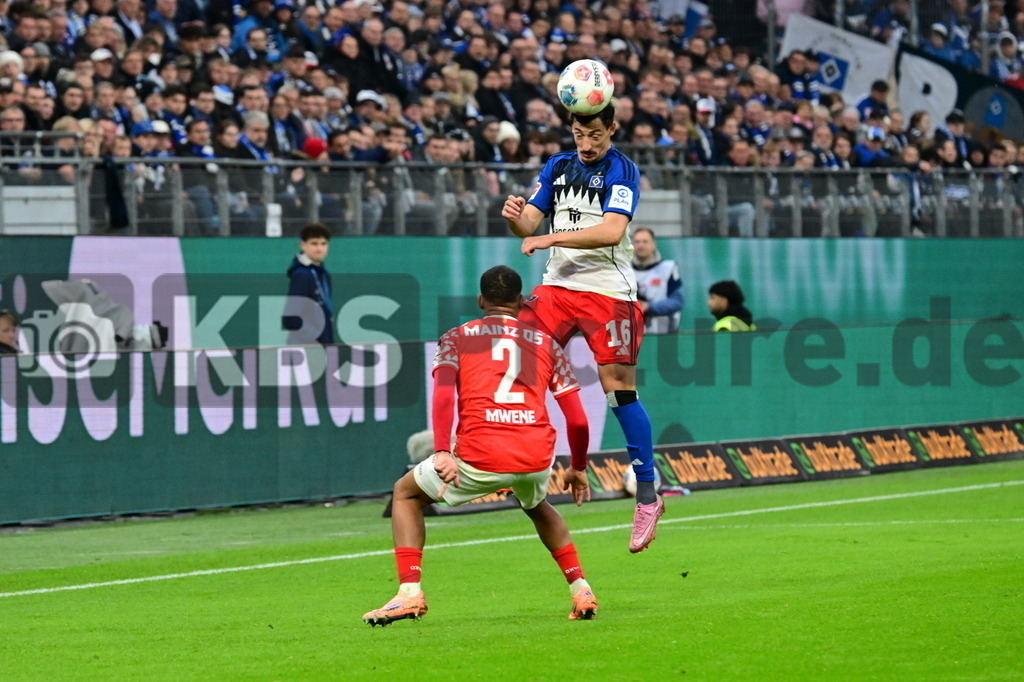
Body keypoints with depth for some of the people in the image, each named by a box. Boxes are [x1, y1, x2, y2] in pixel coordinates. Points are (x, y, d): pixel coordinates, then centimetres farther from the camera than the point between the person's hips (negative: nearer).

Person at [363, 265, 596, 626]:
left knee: (406, 494, 23)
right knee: (538, 507, 38)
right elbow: (578, 421, 15)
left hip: (478, 458, -3)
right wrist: (577, 468, 30)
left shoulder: (457, 338, 15)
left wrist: (442, 452, -13)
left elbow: (443, 394, -5)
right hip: (536, 457, 3)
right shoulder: (546, 342, 20)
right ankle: (581, 590, 26)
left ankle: (409, 592, 6)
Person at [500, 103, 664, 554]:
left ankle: (648, 496, 1)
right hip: (558, 285, 5)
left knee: (619, 386, -6)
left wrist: (548, 238, -25)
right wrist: (516, 217, -14)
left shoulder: (622, 171, -7)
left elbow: (611, 231, -21)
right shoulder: (557, 167, 11)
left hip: (608, 292, -5)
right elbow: (530, 224, 11)